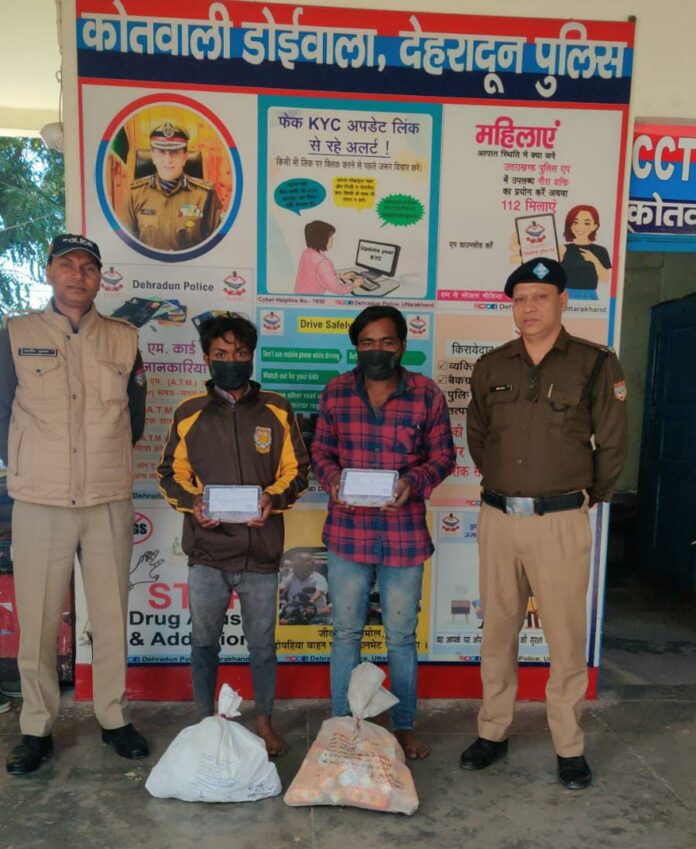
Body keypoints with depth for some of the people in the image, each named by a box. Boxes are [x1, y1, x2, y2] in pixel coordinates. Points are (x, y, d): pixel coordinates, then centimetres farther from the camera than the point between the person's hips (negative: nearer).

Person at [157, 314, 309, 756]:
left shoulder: (277, 410, 2)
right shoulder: (189, 413, 3)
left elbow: (297, 469, 5)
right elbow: (171, 473, 8)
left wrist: (274, 498, -14)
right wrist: (193, 503, -11)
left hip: (261, 552, 0)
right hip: (207, 552, 1)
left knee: (262, 644, 12)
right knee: (204, 642, 13)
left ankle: (265, 721, 34)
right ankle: (206, 723, 34)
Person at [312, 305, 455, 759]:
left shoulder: (427, 394, -3)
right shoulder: (336, 391, 2)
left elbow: (443, 455, 1)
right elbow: (321, 449, 8)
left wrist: (414, 482, -18)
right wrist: (332, 480, -13)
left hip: (405, 534, -1)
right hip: (348, 531, 1)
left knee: (402, 637, 14)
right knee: (346, 633, 14)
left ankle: (404, 726, 34)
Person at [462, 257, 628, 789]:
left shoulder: (596, 364, -3)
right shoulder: (491, 367, 6)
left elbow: (612, 445, 2)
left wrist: (587, 497, 8)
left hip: (561, 521, -3)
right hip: (498, 518, 3)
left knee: (566, 637, 5)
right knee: (498, 631, 13)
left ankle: (570, 747, 25)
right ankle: (493, 733, 29)